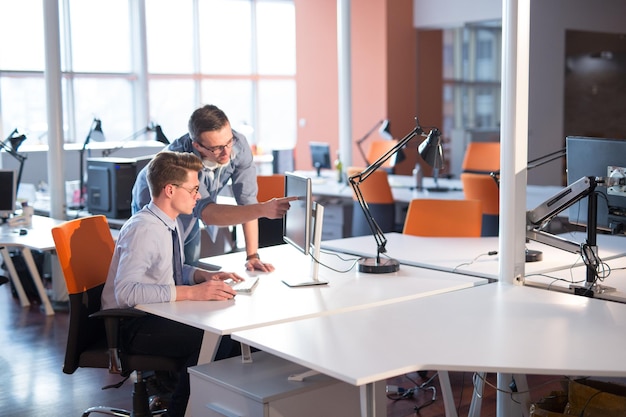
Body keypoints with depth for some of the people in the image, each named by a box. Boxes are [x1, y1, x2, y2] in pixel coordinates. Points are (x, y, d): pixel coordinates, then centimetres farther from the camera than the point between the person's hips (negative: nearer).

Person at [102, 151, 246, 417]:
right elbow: (125, 292, -32)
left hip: (155, 315, 9)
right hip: (132, 325, -9)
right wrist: (191, 292, -34)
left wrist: (204, 275, -1)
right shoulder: (143, 229, -23)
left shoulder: (167, 222, 5)